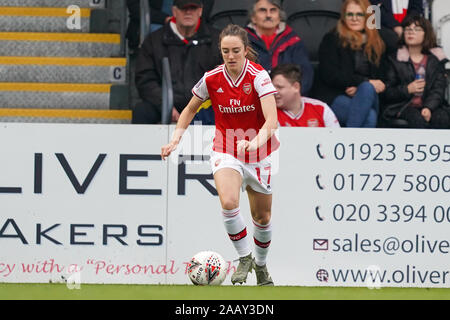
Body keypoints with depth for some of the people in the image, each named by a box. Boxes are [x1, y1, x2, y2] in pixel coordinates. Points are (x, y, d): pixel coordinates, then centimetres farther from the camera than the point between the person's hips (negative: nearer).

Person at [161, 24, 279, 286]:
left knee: (262, 217, 11)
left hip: (259, 153, -1)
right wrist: (175, 140, -2)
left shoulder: (258, 76, -19)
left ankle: (261, 264, 39)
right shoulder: (212, 79, -9)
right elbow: (190, 110, 10)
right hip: (226, 152, 1)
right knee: (228, 202, -28)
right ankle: (244, 257, -9)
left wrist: (254, 143, -47)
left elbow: (272, 120, -29)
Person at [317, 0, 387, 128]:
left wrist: (360, 88, -8)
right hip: (336, 98, -3)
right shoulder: (331, 40, 7)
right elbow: (330, 76, -5)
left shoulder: (376, 45, 19)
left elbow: (379, 78, 16)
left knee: (367, 89, -35)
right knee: (370, 117, -34)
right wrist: (366, 82, -11)